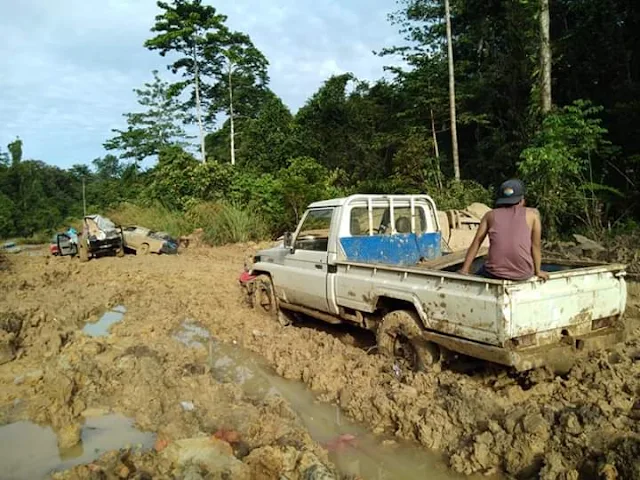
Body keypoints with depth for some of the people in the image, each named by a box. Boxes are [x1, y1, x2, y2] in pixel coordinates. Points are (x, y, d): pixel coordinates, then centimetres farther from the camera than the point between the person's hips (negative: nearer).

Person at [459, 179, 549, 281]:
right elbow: (536, 245, 10)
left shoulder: (491, 214, 14)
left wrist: (465, 269, 12)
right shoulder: (532, 214, 11)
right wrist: (538, 271, 19)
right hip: (523, 274, 1)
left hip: (495, 273, -1)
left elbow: (476, 242, 10)